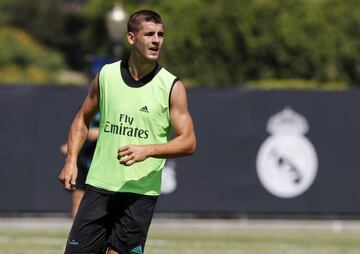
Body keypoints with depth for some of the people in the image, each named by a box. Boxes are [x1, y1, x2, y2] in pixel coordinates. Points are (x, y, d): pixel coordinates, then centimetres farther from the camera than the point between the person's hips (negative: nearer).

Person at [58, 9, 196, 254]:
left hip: (141, 191, -3)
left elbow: (188, 142, -6)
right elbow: (82, 118, 18)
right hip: (99, 185, 3)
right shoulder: (106, 75, 5)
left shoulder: (172, 87, -4)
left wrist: (147, 150, -21)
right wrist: (71, 160, 4)